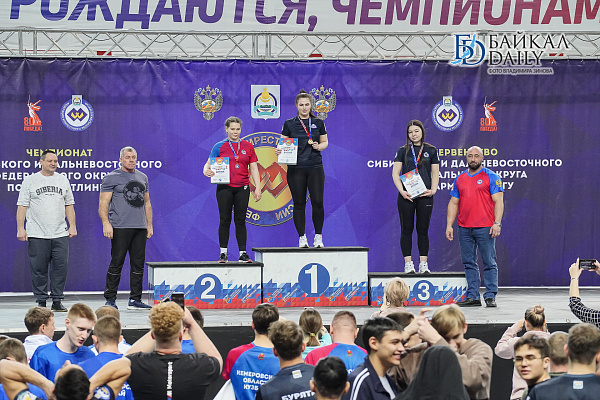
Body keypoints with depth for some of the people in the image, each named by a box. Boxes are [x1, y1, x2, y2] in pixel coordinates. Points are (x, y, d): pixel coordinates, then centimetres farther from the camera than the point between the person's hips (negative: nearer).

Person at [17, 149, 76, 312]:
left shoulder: (63, 180, 13)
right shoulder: (30, 181, 4)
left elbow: (69, 205, 16)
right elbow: (22, 206, 1)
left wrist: (72, 226, 7)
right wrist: (20, 228, -6)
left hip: (60, 234, 3)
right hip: (37, 235, -2)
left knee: (61, 268, -1)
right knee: (38, 269, -1)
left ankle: (57, 301, 7)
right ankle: (41, 301, 7)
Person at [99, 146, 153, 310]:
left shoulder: (142, 177, 17)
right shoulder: (111, 178, -1)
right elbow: (103, 203, -7)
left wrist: (149, 225, 15)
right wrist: (106, 223, -20)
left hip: (140, 228, 6)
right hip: (120, 227, -6)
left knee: (138, 264, 6)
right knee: (116, 263, -5)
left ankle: (135, 300, 13)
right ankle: (110, 299, 1)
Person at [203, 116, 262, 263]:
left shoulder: (248, 146, 10)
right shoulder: (219, 146, 4)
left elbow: (253, 168, 11)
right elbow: (208, 164, 3)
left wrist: (257, 187, 4)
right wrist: (206, 171, -21)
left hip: (242, 188, 1)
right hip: (224, 188, -1)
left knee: (240, 221, 2)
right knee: (225, 220, 0)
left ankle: (243, 253, 4)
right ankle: (223, 253, 6)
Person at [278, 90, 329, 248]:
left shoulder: (318, 123, 8)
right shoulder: (289, 124, 5)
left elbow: (325, 142, 14)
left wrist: (319, 146, -7)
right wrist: (279, 150, -15)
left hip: (315, 168, 0)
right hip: (296, 169, 0)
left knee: (318, 202, -7)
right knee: (299, 204, 1)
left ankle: (318, 237, 5)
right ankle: (302, 238, 9)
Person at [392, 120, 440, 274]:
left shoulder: (431, 150, 9)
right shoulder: (403, 151, 7)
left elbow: (435, 173, 9)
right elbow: (395, 173, 2)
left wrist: (433, 190, -8)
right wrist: (402, 191, -12)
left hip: (425, 196, 0)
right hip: (406, 196, 0)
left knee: (423, 230, 3)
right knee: (407, 230, 0)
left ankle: (423, 264, 6)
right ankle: (408, 264, 3)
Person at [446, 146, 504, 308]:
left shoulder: (491, 177, 1)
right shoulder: (459, 179, 15)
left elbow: (498, 202, -4)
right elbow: (453, 203, 16)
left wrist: (497, 223, -14)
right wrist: (449, 225, 8)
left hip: (485, 228, -5)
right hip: (464, 228, 5)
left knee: (489, 263, -4)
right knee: (469, 263, 6)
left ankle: (490, 296, -1)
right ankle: (472, 296, 10)